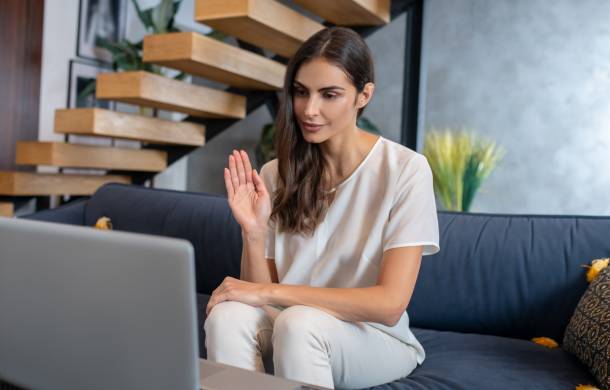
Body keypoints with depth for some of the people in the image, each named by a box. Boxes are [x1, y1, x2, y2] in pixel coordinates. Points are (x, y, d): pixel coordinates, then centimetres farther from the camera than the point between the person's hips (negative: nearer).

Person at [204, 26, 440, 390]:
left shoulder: (405, 169, -14)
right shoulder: (277, 174, -3)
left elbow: (390, 304, -20)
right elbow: (262, 289, -2)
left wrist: (269, 292, -23)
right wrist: (254, 231, -22)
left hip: (377, 338, -2)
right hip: (291, 329, 3)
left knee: (298, 322, -33)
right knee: (227, 315, -28)